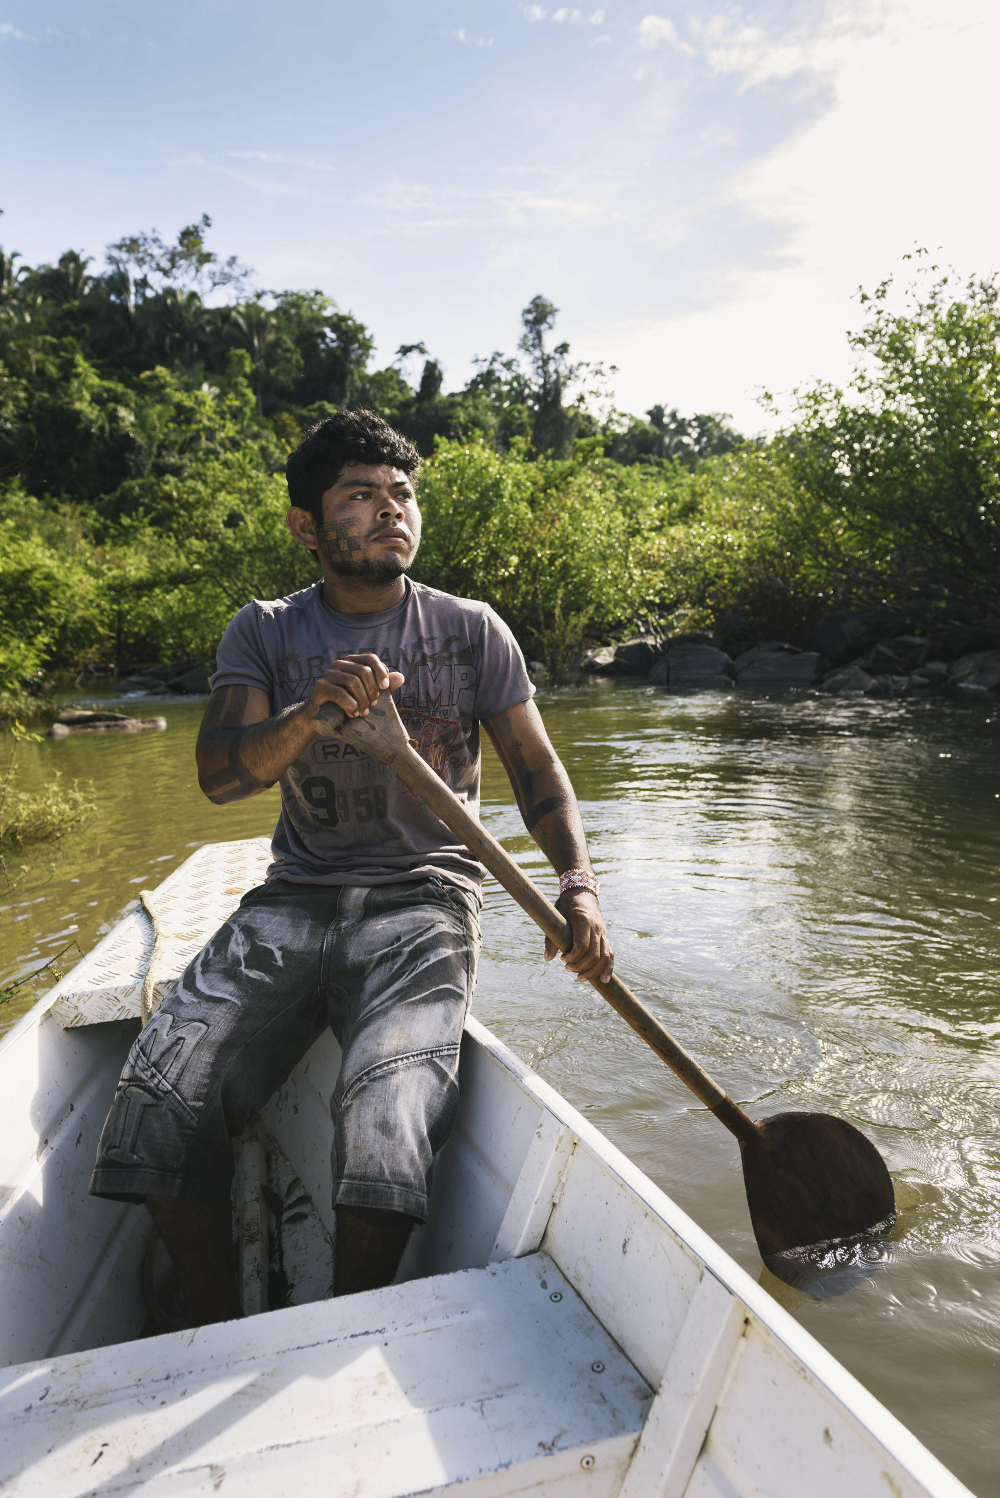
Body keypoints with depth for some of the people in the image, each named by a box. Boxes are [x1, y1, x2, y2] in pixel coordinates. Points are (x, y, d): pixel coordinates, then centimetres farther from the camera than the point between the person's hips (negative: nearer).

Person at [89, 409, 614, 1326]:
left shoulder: (471, 632, 3)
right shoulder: (264, 633, 6)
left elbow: (538, 771, 2)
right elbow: (220, 777, -7)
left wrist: (578, 884, -16)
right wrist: (312, 711, -27)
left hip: (423, 898, -2)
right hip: (294, 901, 3)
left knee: (389, 1103, -27)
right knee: (160, 1093, -15)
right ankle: (218, 1337, 5)